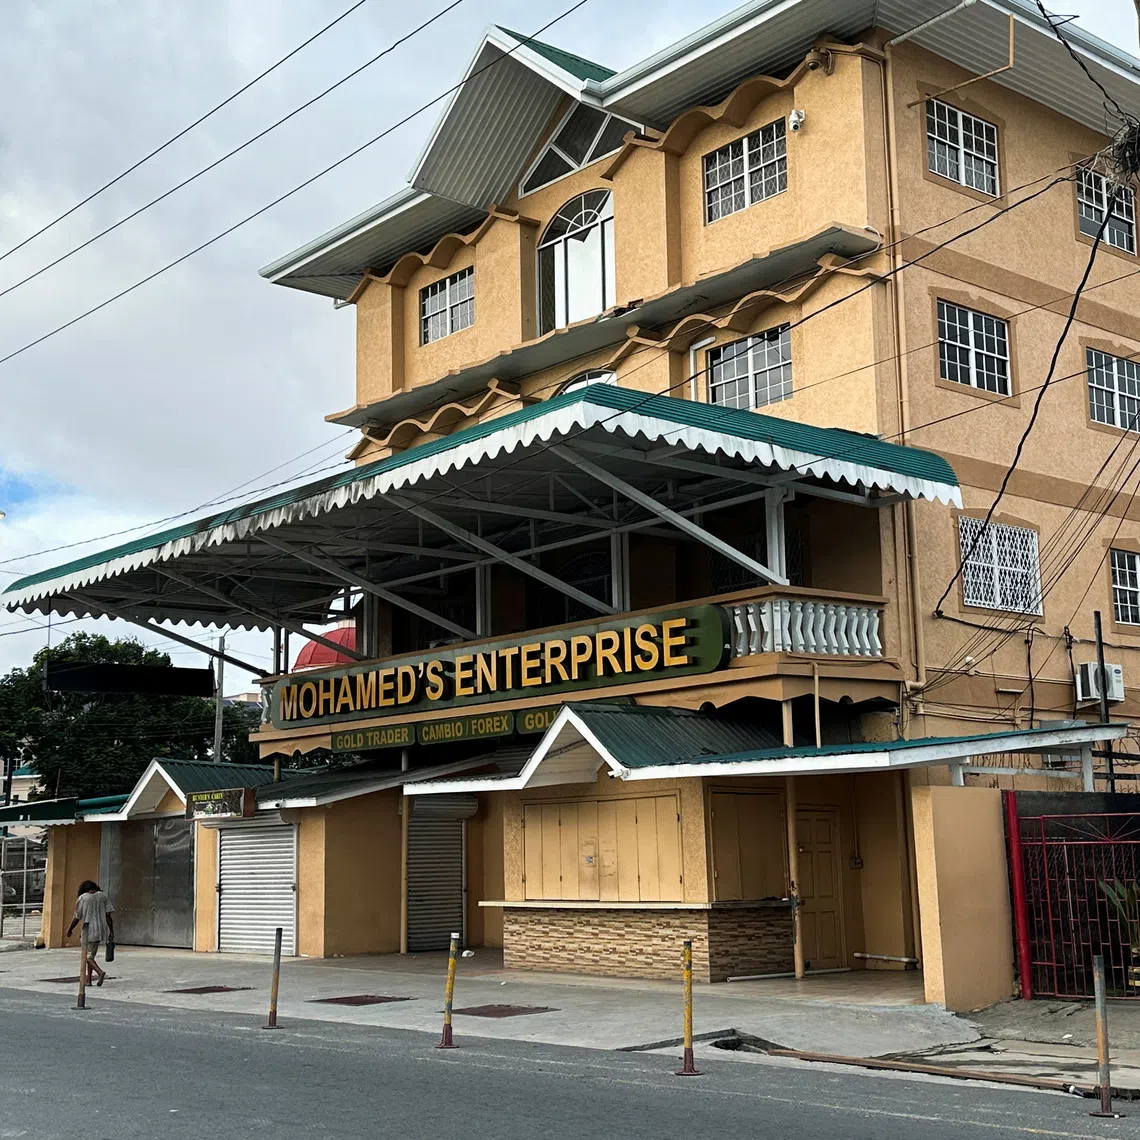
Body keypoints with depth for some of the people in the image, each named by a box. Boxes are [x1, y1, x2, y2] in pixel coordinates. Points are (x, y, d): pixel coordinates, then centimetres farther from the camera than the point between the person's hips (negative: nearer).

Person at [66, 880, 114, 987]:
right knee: (91, 955, 18)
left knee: (88, 957, 1)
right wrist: (111, 931, 2)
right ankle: (88, 980, 18)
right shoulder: (102, 896, 7)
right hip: (100, 930, 5)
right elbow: (108, 915, 1)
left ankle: (100, 972, -23)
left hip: (89, 930, -5)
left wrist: (69, 930, 12)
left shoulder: (82, 898, -4)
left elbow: (77, 918, -4)